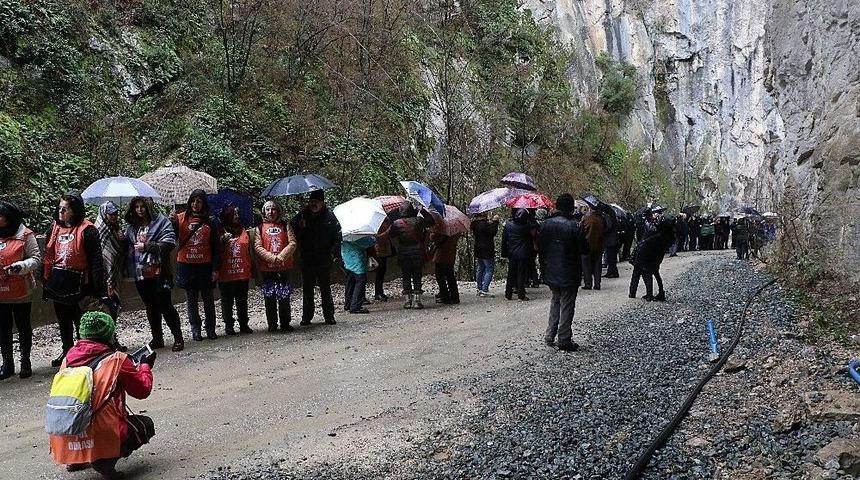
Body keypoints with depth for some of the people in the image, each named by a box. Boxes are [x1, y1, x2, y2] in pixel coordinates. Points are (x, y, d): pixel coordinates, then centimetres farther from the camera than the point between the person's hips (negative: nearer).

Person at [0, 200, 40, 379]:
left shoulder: (25, 235, -8)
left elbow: (36, 259, -9)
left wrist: (20, 266, -24)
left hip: (21, 292, -4)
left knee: (23, 326, 9)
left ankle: (25, 362, 21)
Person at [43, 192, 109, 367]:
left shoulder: (87, 230, -12)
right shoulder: (55, 228, 8)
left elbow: (96, 261, -15)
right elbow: (48, 257, 15)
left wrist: (100, 290, -19)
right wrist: (46, 283, 14)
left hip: (78, 284, -7)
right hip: (58, 284, 7)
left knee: (81, 321, 1)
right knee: (63, 321, 20)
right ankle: (67, 351, 36)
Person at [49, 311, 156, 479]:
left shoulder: (69, 357, 6)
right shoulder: (117, 359, -7)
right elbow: (143, 390, 3)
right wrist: (145, 366, 21)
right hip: (101, 437, -7)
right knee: (146, 424, 20)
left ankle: (75, 460, 20)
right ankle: (106, 461, -4)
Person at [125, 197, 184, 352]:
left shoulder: (161, 221, -4)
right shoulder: (131, 226, 14)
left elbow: (169, 243, -13)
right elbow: (128, 247, 19)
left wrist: (147, 246, -15)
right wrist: (128, 269, 5)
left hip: (158, 273, -6)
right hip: (140, 274, 6)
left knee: (165, 305, -4)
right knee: (151, 307, 14)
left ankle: (178, 338, 5)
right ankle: (157, 338, 24)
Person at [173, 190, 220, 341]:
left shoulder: (209, 221, 0)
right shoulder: (181, 219, 1)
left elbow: (216, 247, 1)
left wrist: (215, 269, -3)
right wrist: (173, 222, -20)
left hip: (205, 266, 0)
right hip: (186, 265, 0)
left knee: (208, 298, 9)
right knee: (191, 299, 8)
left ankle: (210, 328, 20)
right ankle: (195, 329, 17)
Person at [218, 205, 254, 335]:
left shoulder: (244, 231, 12)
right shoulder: (221, 232, 1)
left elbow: (249, 251, 15)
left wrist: (251, 268, 12)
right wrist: (223, 240, -19)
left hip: (243, 272, 3)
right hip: (226, 274, -3)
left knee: (242, 301, 8)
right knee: (227, 301, 4)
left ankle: (244, 324, 16)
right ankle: (229, 325, 11)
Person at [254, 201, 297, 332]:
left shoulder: (285, 225, 8)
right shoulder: (260, 228, 6)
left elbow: (292, 243, 0)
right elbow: (258, 247, -2)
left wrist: (281, 257, -13)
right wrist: (272, 258, -14)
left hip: (284, 267, 0)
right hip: (266, 268, 0)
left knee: (284, 297, 2)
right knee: (269, 298, 3)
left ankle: (285, 324, 11)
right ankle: (272, 325, 11)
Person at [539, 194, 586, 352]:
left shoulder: (546, 224, 0)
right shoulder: (573, 226, -16)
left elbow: (540, 247, 4)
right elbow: (583, 248, -14)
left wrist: (543, 268, 12)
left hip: (550, 272, 5)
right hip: (568, 274, -5)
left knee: (556, 301, 22)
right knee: (567, 305, 5)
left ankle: (550, 335, 21)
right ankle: (564, 340, 9)